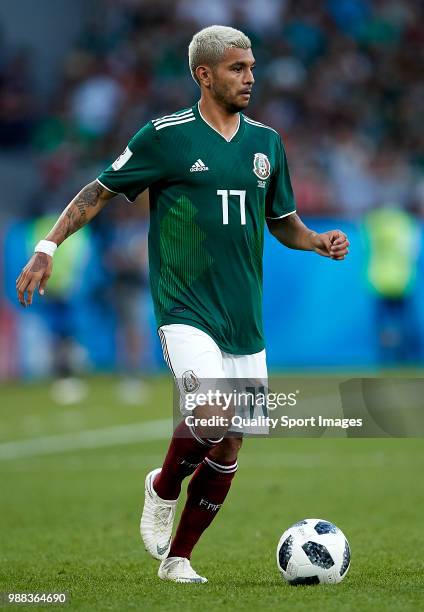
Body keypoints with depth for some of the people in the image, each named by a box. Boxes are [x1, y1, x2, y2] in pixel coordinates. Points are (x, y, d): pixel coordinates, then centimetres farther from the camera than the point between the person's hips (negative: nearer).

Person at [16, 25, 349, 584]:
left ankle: (177, 559, 19)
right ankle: (163, 489, 5)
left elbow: (283, 221, 22)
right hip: (185, 310, -5)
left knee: (230, 450, 4)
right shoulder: (166, 135, -4)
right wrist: (47, 249, -8)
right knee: (211, 414, -26)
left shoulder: (266, 142, 11)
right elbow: (99, 191, 2)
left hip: (245, 320, 5)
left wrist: (318, 241, 2)